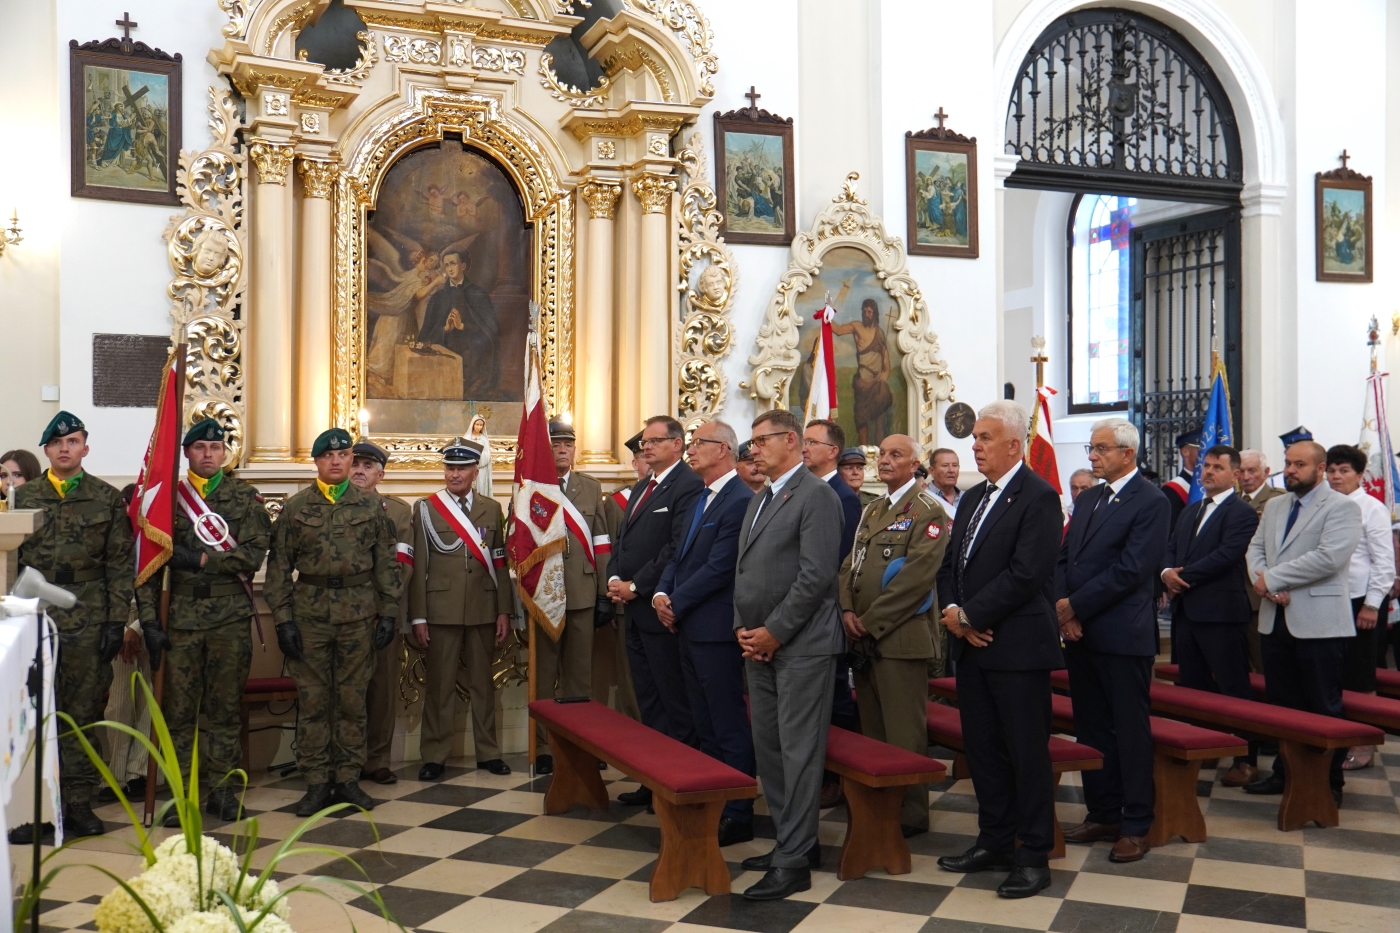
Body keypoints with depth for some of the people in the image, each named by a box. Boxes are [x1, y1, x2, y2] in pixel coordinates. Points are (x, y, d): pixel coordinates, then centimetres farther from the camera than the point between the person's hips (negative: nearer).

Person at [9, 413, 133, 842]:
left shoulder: (108, 499, 5)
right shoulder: (24, 497, 10)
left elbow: (119, 565, 3)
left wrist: (117, 620, -3)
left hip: (89, 624, -1)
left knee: (84, 714, 4)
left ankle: (78, 804, 12)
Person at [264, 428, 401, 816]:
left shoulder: (371, 507, 6)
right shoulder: (295, 508, 4)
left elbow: (385, 563, 7)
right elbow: (278, 567, 3)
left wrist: (388, 613, 1)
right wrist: (283, 619, -4)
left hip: (359, 615, 1)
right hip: (310, 615, 0)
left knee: (353, 699, 6)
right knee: (312, 700, 3)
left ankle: (348, 779, 16)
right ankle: (317, 783, 12)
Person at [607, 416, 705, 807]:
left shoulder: (689, 487, -12)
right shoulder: (641, 488, 19)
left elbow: (678, 549, -20)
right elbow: (622, 540, 21)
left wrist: (635, 586, -15)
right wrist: (614, 578, 3)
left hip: (660, 610, -9)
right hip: (634, 611, 9)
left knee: (675, 703, -1)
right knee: (648, 702, 14)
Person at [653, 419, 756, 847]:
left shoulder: (739, 501, -15)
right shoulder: (700, 501, 16)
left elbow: (718, 568, -19)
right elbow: (679, 556, 18)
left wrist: (676, 605, -12)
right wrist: (662, 593, 0)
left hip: (716, 630, -10)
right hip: (689, 628, 10)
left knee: (729, 728, -1)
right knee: (705, 727, 16)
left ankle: (738, 816, 7)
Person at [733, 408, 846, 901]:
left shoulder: (816, 495, -10)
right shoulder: (759, 501, 18)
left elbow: (817, 574, -17)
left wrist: (774, 632, -15)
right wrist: (743, 627, 6)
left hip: (801, 644, -9)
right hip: (760, 644, 9)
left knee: (798, 750, -4)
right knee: (768, 746, 12)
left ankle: (794, 861, 2)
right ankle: (792, 840, 23)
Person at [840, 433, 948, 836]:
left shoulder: (927, 509, -8)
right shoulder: (872, 510, 19)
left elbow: (918, 574, -17)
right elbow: (850, 563, 17)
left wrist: (871, 621, -16)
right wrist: (848, 611, 0)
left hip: (900, 634, -8)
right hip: (863, 637, 8)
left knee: (903, 731, -3)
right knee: (871, 728, 14)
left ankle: (911, 814, 7)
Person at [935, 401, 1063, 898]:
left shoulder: (1038, 498, -11)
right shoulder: (973, 498, 15)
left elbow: (1026, 574, -20)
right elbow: (949, 564, 14)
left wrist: (969, 615, -16)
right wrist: (953, 612, -4)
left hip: (1016, 646, -8)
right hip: (972, 643, 8)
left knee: (1027, 752, 2)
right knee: (983, 748, 14)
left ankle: (1034, 856, 12)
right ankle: (995, 843, 27)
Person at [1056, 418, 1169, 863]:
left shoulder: (1151, 502, -9)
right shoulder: (1088, 500, 15)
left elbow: (1131, 570, -17)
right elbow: (1064, 559, 12)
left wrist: (1077, 606, -14)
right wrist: (1062, 609, -4)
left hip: (1123, 636, -7)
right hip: (1080, 632, 7)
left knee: (1131, 730, 2)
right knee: (1090, 727, 13)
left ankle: (1136, 825, 12)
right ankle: (1102, 813, 24)